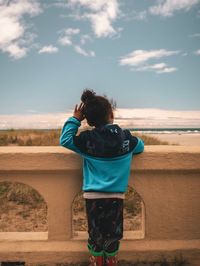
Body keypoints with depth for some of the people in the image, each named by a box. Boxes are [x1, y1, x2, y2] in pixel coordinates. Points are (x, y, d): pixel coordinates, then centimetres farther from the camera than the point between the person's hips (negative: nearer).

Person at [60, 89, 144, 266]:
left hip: (93, 196, -1)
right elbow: (141, 146, 15)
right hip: (116, 196, 1)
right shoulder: (126, 137, -3)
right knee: (112, 237, 16)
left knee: (96, 236, 15)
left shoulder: (87, 139, -10)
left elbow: (65, 140, 0)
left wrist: (75, 119, 2)